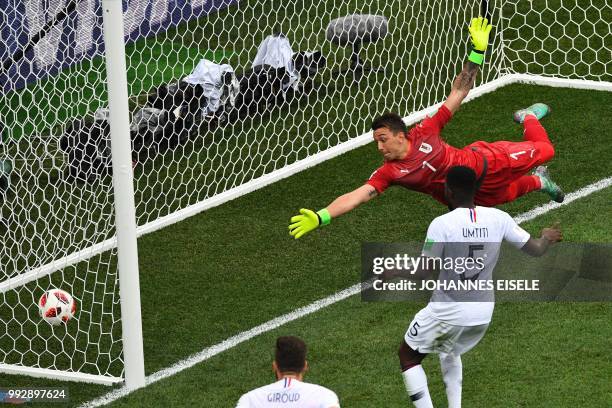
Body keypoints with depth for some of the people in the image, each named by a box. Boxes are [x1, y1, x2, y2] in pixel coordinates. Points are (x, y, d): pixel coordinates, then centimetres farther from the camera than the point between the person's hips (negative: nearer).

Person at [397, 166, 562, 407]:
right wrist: (547, 238, 25)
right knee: (450, 352, 34)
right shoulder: (497, 219, -6)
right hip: (483, 312, 6)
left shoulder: (442, 224, -20)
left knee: (408, 355, 15)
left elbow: (427, 268, -21)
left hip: (448, 312, -6)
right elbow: (535, 249, 2)